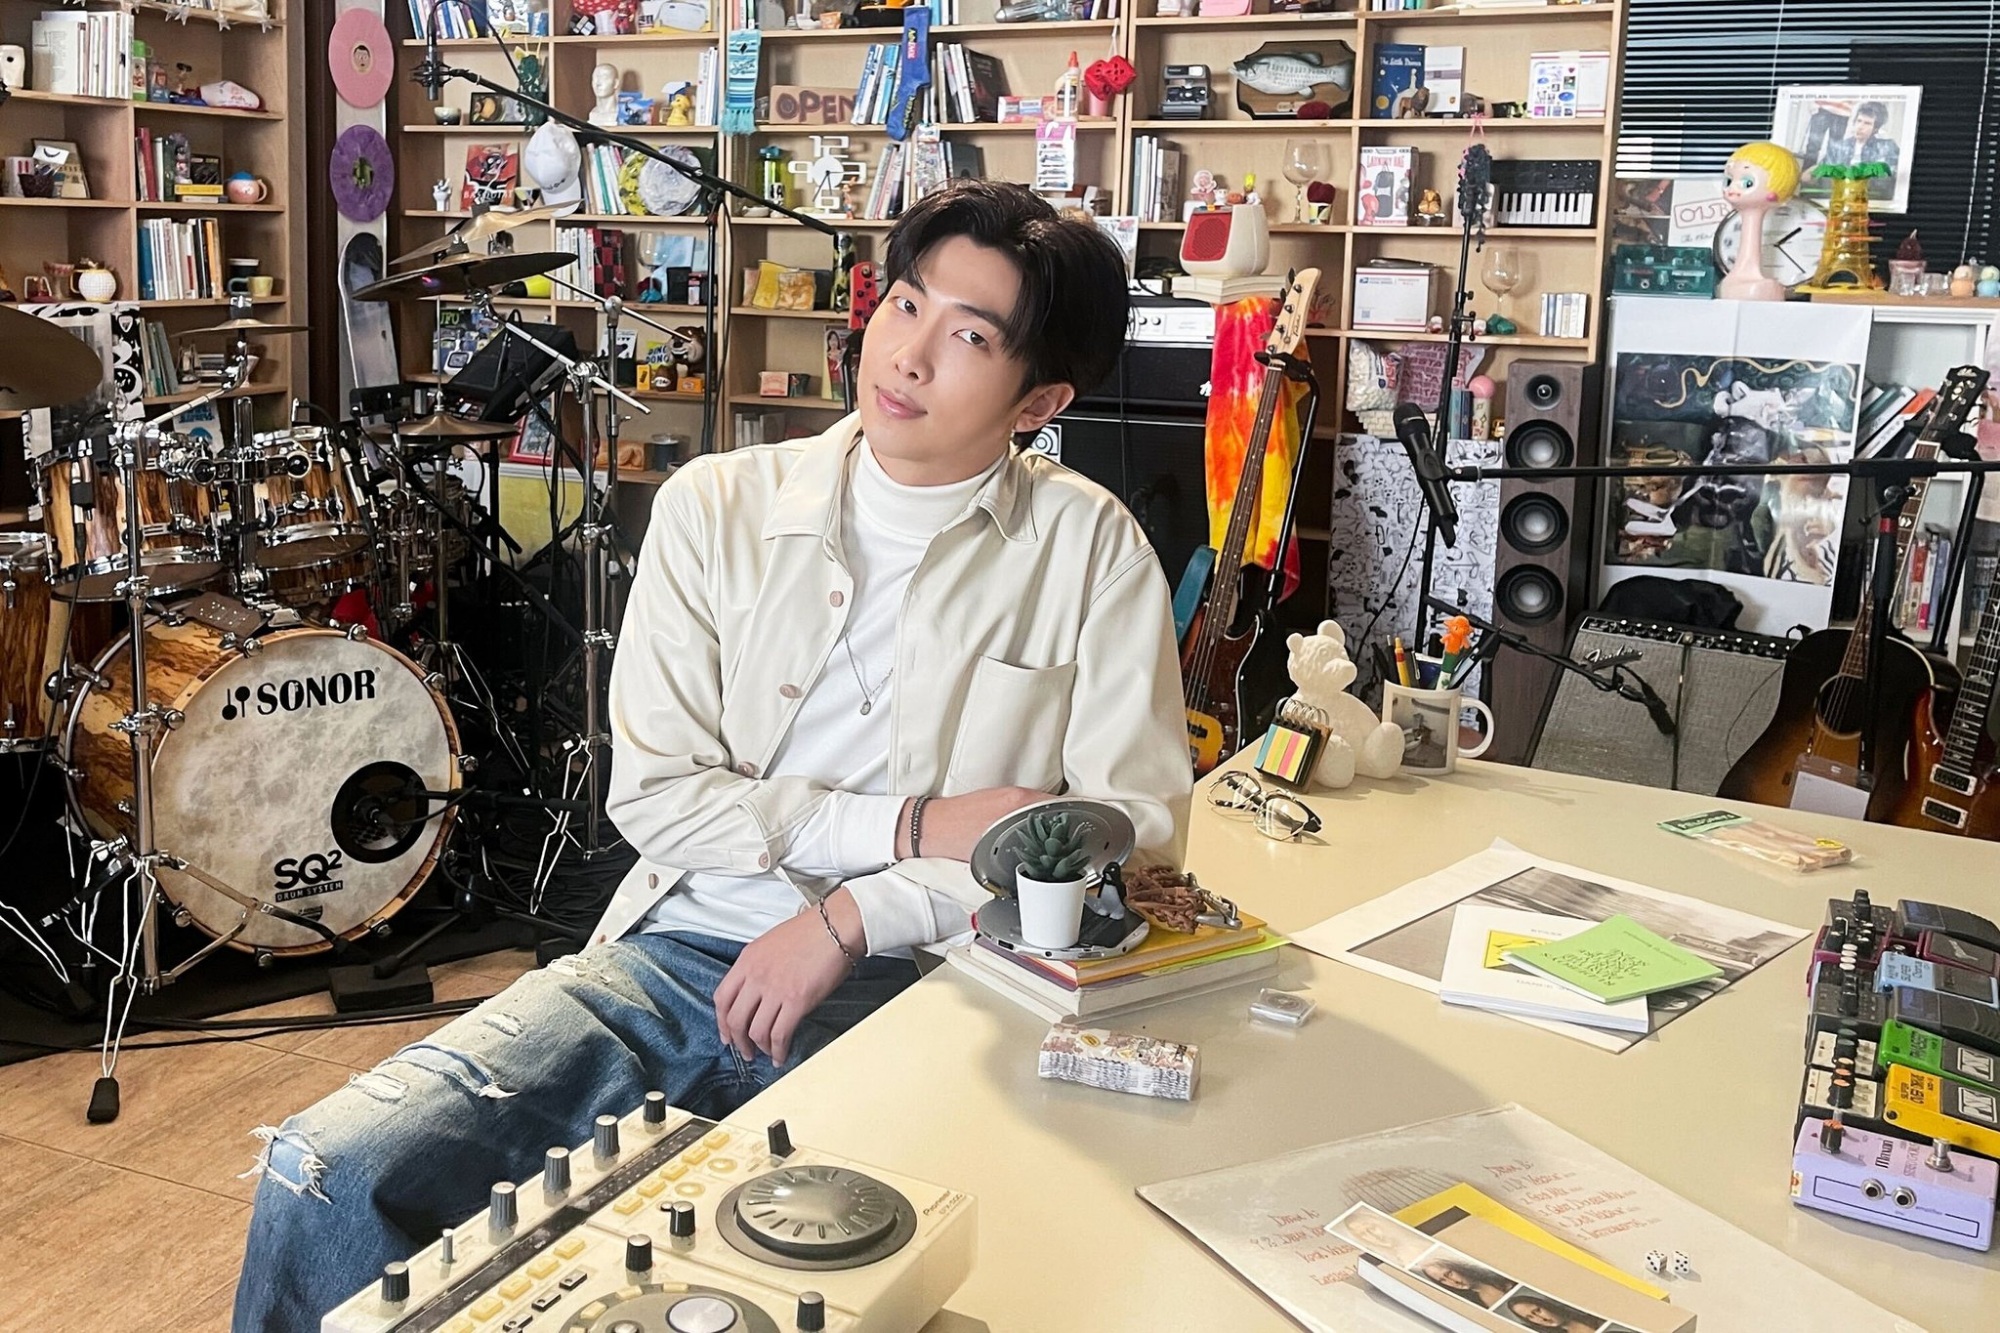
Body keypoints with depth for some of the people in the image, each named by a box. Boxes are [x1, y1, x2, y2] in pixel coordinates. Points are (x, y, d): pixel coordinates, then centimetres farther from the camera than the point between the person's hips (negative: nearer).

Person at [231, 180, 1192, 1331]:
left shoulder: (1088, 547, -1)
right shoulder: (719, 508, 4)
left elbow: (1133, 828, -6)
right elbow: (655, 792, 0)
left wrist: (853, 916, -11)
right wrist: (909, 826, -10)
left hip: (908, 989, -2)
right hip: (673, 956, 3)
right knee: (326, 1175, -15)